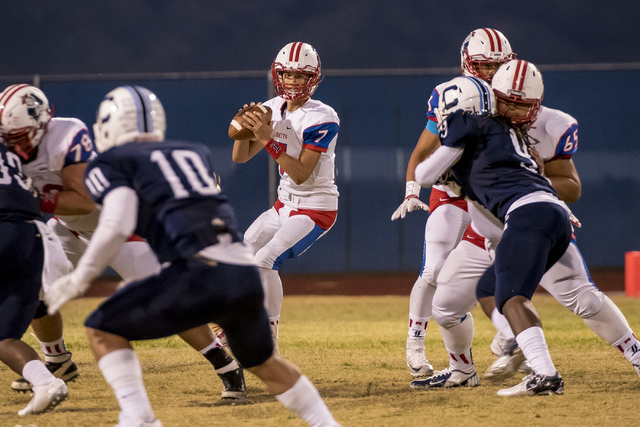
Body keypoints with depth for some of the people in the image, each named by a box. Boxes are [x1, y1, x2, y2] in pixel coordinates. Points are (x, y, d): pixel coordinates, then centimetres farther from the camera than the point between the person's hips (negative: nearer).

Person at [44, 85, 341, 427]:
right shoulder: (195, 153, 27)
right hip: (247, 273, 6)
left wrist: (78, 280, 2)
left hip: (199, 275, -6)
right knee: (262, 362, 30)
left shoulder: (110, 163, 10)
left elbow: (117, 227, -6)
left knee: (103, 331, 10)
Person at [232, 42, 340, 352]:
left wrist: (268, 139, -33)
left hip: (315, 209, -8)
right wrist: (245, 129, -18)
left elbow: (301, 174, -26)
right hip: (285, 205, 8)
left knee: (265, 261, -22)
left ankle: (269, 342, -14)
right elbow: (240, 157, 2)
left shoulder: (321, 119, -21)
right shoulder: (273, 110, 1)